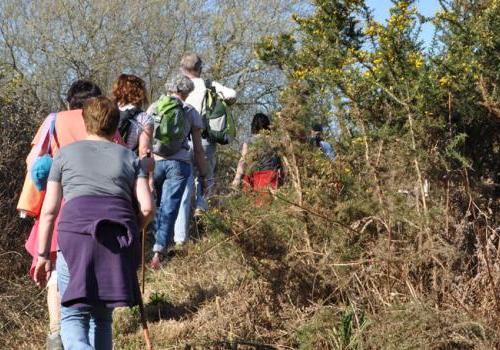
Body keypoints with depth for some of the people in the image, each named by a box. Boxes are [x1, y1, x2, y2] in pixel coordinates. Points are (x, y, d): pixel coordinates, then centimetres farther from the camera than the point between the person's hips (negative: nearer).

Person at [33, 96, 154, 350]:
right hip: (121, 236, 2)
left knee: (73, 316, -2)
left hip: (77, 228, -2)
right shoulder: (130, 158, 21)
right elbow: (147, 208, 7)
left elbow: (49, 210, 11)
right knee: (102, 316, 15)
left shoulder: (66, 153, 18)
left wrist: (42, 255, 16)